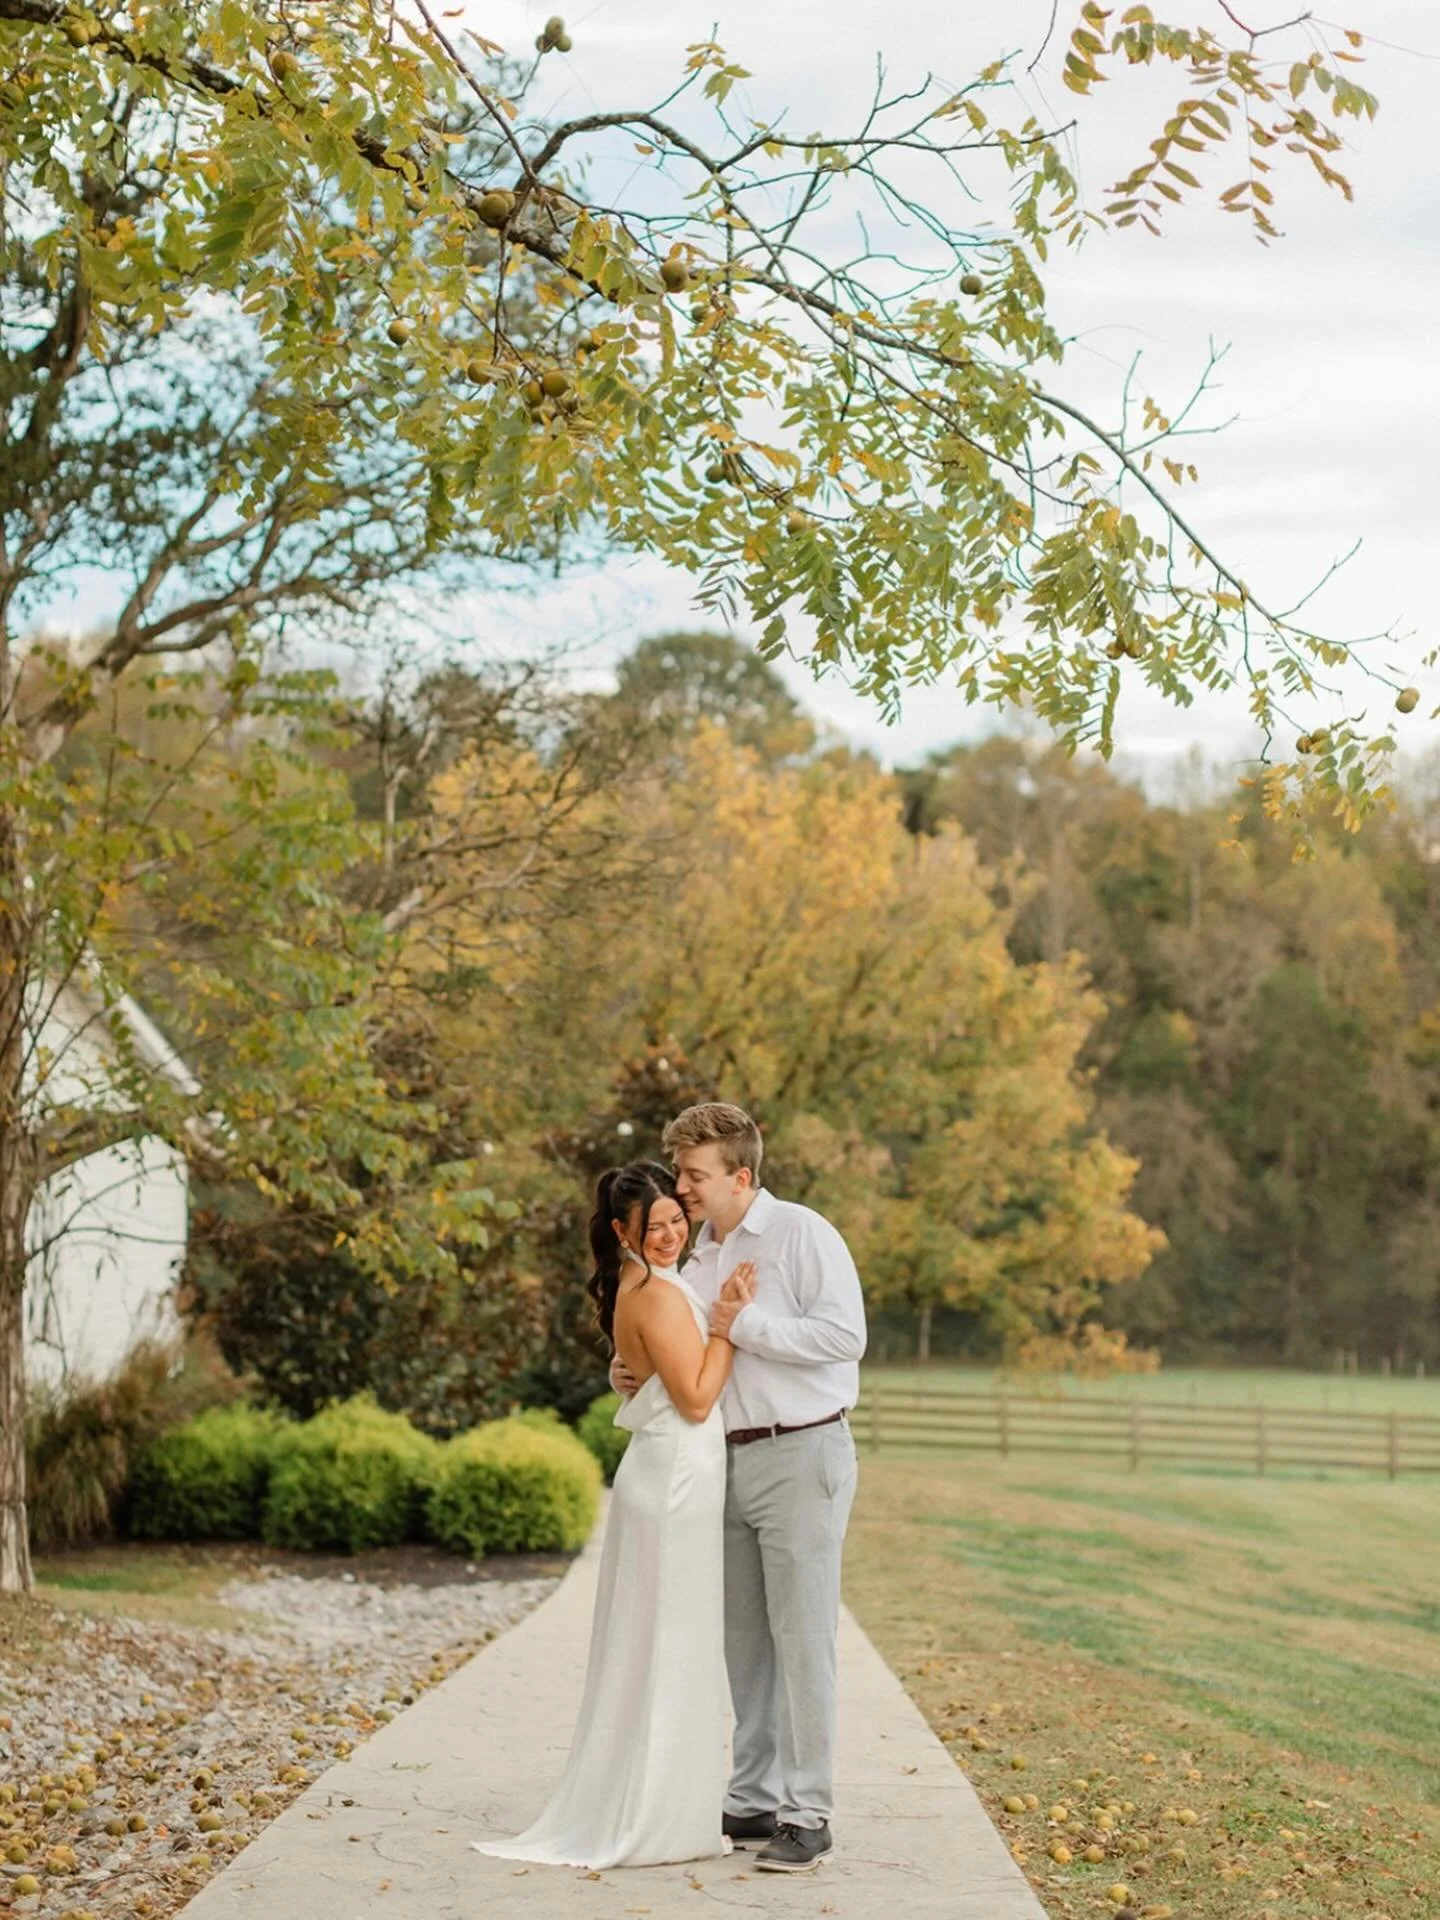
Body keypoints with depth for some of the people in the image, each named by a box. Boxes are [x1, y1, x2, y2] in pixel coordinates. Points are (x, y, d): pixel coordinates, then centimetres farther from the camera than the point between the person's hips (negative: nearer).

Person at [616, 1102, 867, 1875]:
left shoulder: (802, 1234, -9)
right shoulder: (700, 1258, 14)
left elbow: (845, 1335, -18)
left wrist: (744, 1326, -18)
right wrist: (635, 1376, 3)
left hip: (802, 1457, -8)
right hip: (729, 1461, 8)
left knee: (801, 1640, -6)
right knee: (744, 1642, 12)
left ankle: (807, 1817, -1)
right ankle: (753, 1802, 20)